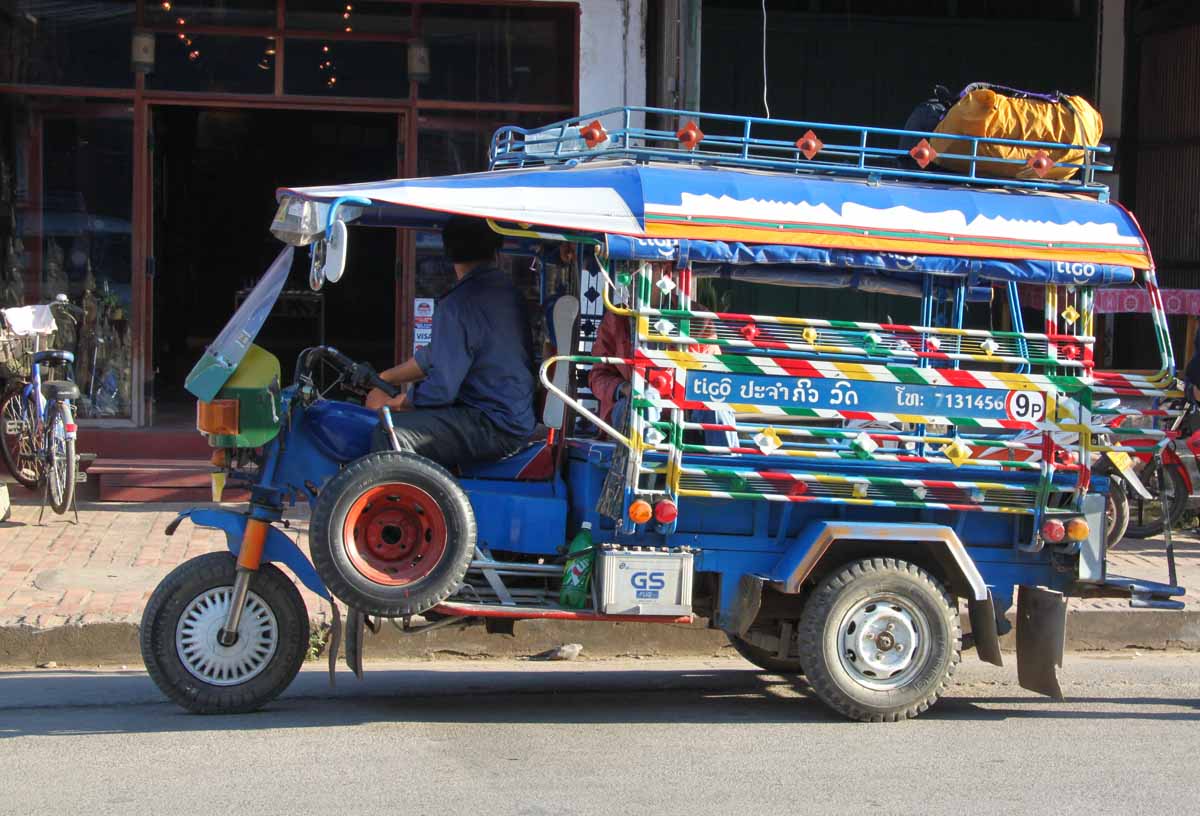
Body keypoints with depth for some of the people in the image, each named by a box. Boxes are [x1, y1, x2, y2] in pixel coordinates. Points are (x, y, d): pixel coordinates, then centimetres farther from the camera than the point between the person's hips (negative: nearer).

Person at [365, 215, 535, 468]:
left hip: (495, 428, -10)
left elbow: (440, 390, -17)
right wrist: (380, 379, 23)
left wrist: (388, 403, -1)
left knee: (391, 433, -23)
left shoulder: (458, 305, -16)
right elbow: (434, 356, 22)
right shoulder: (508, 291, 14)